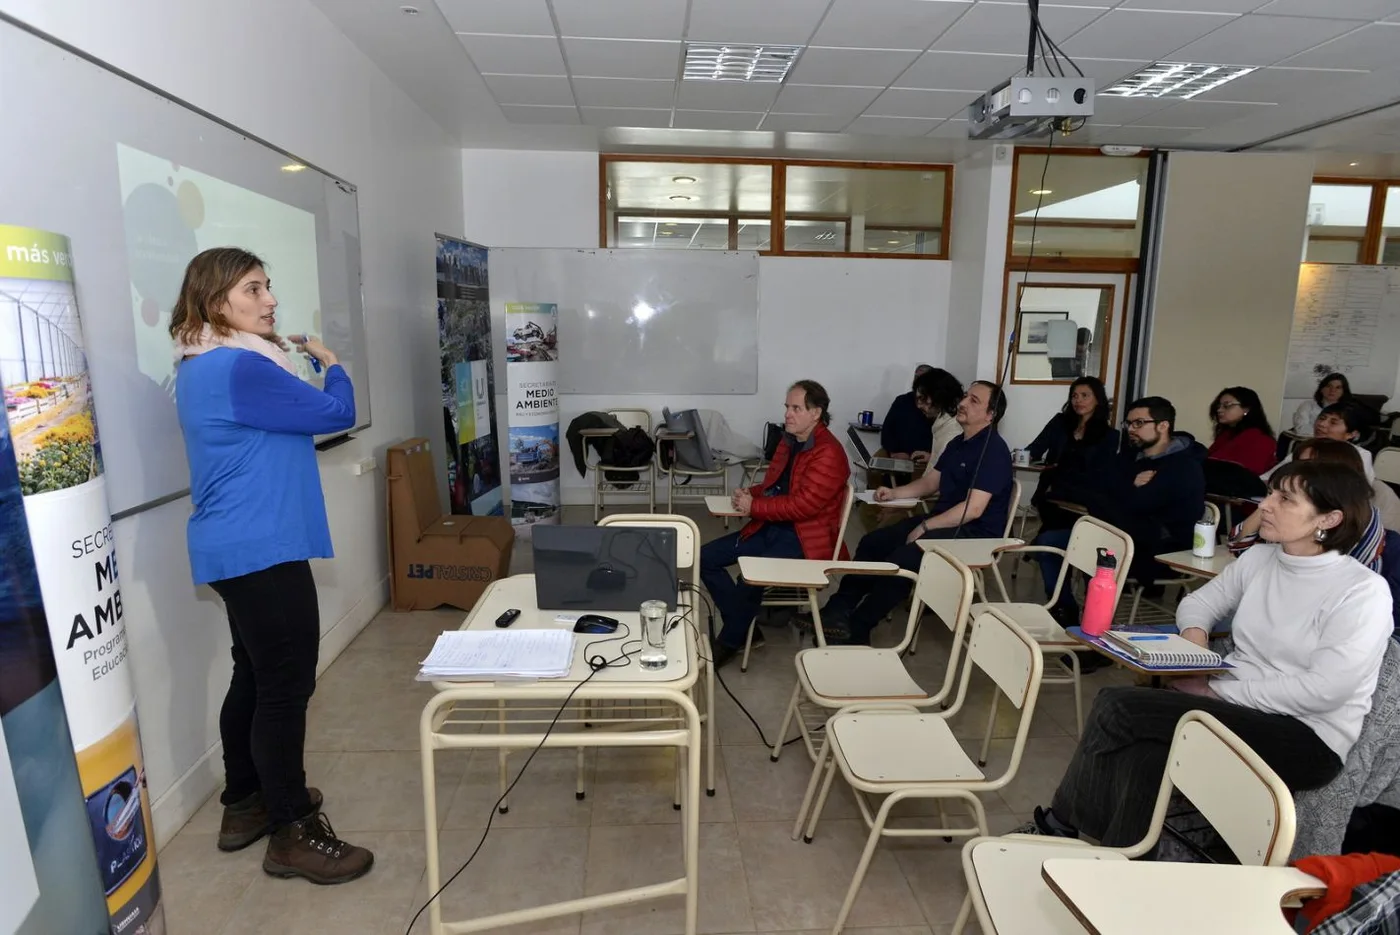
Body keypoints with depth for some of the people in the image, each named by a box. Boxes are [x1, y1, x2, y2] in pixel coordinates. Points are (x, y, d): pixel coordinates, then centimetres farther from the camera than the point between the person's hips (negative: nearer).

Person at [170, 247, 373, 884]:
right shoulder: (241, 367, -20)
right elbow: (336, 413, -15)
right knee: (286, 685, -3)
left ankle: (244, 805, 33)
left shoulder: (202, 366, 14)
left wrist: (298, 362, 13)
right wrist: (330, 363, 5)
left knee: (255, 676, 19)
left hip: (238, 549, 11)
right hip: (262, 550, -11)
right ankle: (294, 833, 8)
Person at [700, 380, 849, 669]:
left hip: (805, 537, -9)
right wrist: (750, 493, -1)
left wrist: (754, 506, -18)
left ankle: (730, 642, -4)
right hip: (770, 527, 9)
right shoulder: (789, 441, 11)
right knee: (706, 558, -2)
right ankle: (742, 625, 6)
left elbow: (803, 505, -23)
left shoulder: (828, 453, -16)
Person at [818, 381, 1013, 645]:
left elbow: (973, 508, -24)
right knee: (872, 543, -2)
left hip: (974, 533, -10)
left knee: (901, 558, -28)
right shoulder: (958, 443, 15)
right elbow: (929, 483, 22)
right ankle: (839, 608, -4)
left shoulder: (993, 450, -16)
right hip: (942, 520, 10)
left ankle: (857, 628, -16)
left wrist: (924, 527, -21)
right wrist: (894, 493, 5)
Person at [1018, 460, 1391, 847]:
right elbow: (1200, 601, 20)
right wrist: (1194, 637, -4)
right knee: (1144, 759, -27)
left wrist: (1215, 690, -17)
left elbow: (1325, 690, -20)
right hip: (1234, 707, 6)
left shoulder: (1364, 592, -12)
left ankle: (1063, 820, -4)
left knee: (1118, 706, -23)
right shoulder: (1260, 558, 8)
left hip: (1306, 740, -6)